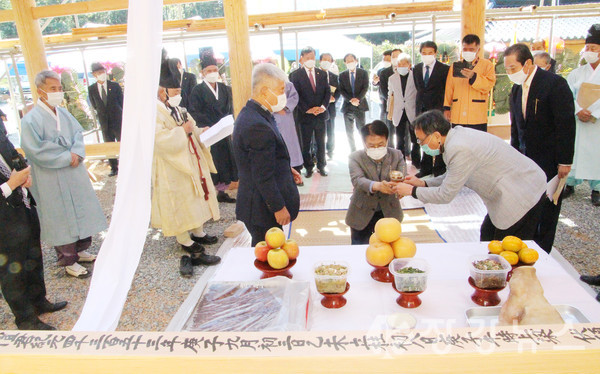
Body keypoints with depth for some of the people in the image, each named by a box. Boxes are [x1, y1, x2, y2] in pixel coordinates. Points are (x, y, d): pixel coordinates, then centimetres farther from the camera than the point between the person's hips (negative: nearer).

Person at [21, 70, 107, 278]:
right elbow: (37, 151, -19)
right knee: (61, 218, 5)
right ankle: (68, 262, 19)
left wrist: (77, 153, -12)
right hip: (52, 181, -6)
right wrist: (66, 157, -16)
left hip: (75, 174, 7)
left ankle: (80, 250, 35)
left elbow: (78, 133, 7)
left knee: (81, 212, 15)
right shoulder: (31, 120, -15)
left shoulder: (63, 113, 4)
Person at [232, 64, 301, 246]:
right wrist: (279, 207, -18)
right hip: (263, 208, -10)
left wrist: (286, 168, 16)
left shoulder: (251, 113, 5)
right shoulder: (258, 126, -28)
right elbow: (264, 176, -25)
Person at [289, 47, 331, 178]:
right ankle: (309, 167, 18)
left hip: (321, 114, 3)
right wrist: (308, 109, -16)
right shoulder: (295, 75, -4)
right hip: (305, 115, -3)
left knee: (321, 143, 11)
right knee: (306, 144, 6)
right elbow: (296, 95, -9)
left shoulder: (322, 74, 8)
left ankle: (321, 166, 23)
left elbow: (328, 92, 6)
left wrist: (323, 106, -10)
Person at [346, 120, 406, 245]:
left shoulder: (397, 155, -6)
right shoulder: (356, 158, -13)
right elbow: (357, 180, -30)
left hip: (389, 213, 2)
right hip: (362, 215, -2)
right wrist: (376, 186, -51)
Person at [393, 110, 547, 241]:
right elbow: (452, 178, 15)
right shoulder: (457, 135, 1)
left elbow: (446, 195, -18)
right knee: (487, 236, 19)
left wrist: (412, 191, -7)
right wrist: (423, 183, 7)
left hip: (523, 196, -10)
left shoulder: (460, 149, -28)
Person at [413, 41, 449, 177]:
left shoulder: (444, 69, -5)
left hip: (438, 109, -4)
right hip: (422, 108, 5)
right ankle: (426, 167, 20)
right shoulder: (417, 68, 9)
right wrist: (419, 103, 10)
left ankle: (439, 169, 11)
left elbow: (447, 90, -4)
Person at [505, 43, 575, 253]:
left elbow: (566, 124, -15)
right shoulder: (516, 89, 7)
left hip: (549, 159, -6)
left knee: (547, 209, 4)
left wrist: (564, 161, -16)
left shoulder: (555, 84, -14)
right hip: (525, 157, 6)